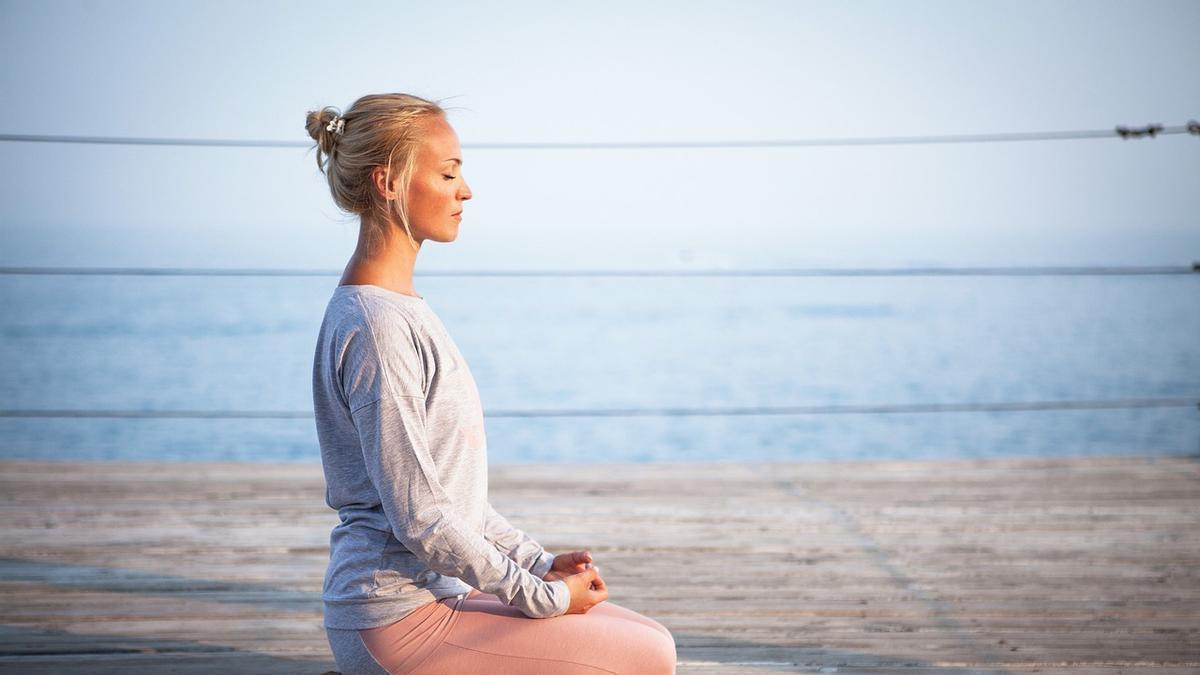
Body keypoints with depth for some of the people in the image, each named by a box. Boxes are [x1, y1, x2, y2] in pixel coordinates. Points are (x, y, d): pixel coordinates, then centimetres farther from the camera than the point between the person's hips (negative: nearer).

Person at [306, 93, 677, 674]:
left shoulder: (402, 310, 14)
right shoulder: (376, 327, -18)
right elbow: (420, 518, -21)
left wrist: (539, 563, 8)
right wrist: (543, 595, -13)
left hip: (437, 589, 10)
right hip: (400, 618, -10)